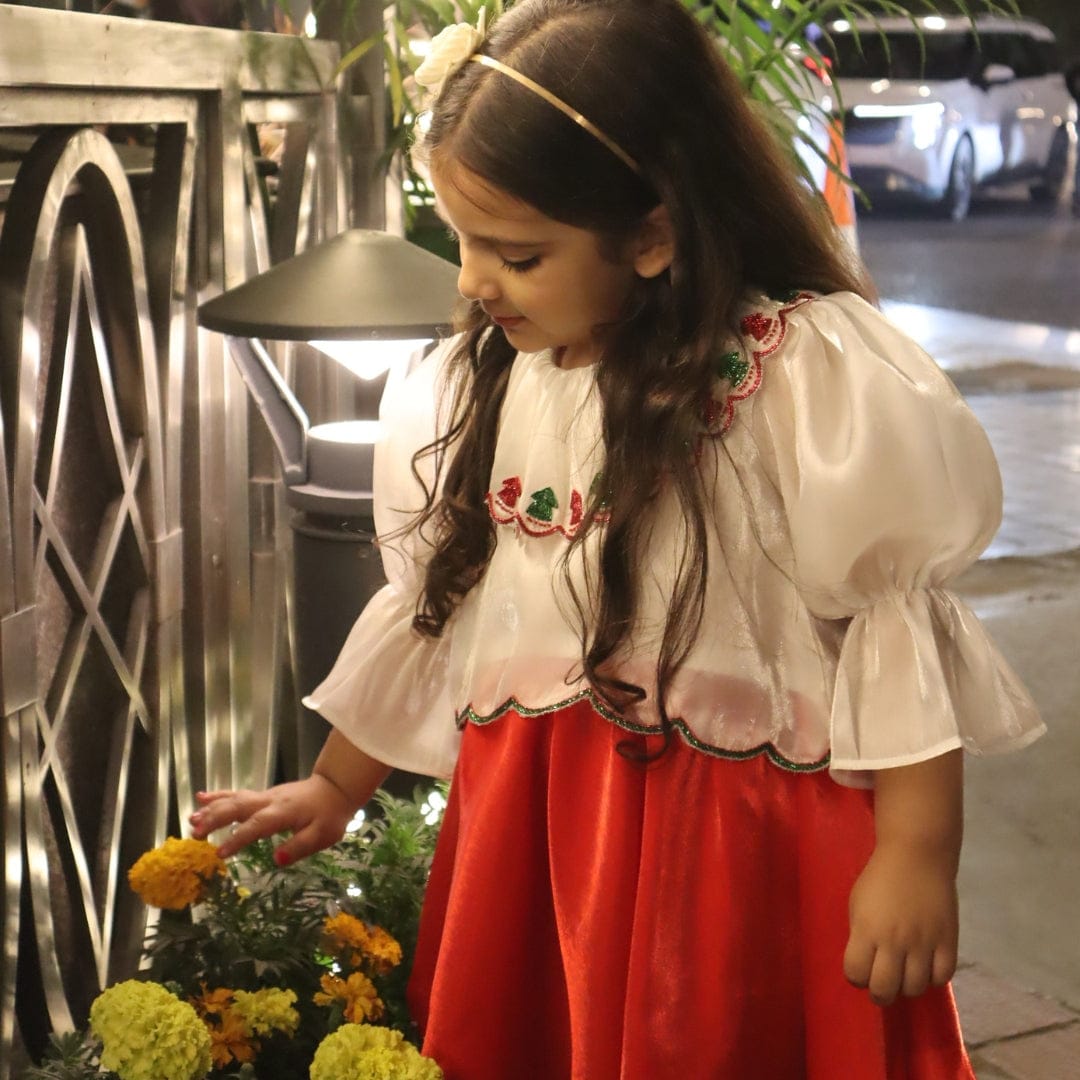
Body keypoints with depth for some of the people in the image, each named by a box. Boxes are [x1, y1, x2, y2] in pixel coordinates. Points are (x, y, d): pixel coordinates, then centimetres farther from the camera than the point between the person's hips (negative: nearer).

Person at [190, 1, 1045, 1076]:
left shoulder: (811, 376, -16)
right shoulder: (467, 387, 2)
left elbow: (893, 620, -11)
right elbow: (430, 607, 14)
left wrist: (918, 855, -11)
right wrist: (335, 788, 21)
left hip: (747, 845, -5)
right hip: (522, 832, 5)